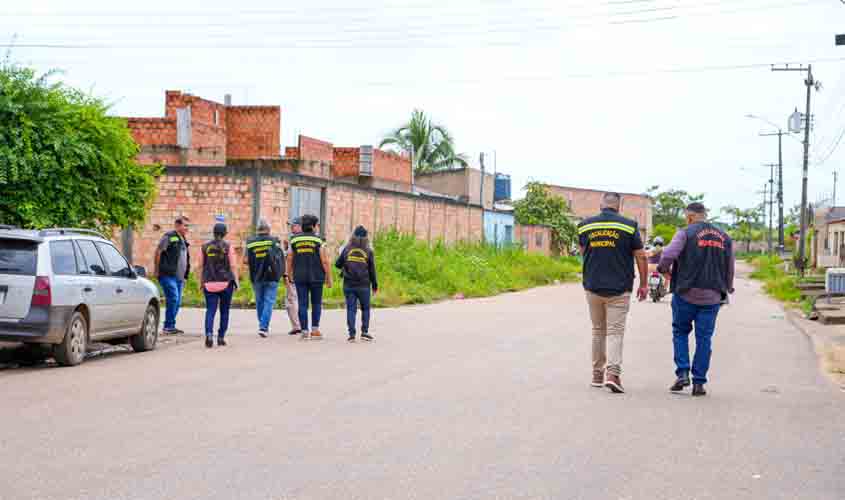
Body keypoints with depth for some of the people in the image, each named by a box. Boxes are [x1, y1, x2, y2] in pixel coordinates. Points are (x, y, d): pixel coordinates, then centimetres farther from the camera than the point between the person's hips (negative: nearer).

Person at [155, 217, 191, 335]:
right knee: (173, 299, -15)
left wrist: (185, 276, 22)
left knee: (177, 302, 8)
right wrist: (157, 270, -9)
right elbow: (158, 252, -9)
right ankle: (168, 326, -10)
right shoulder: (169, 236, -6)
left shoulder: (184, 239, 19)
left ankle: (170, 326, 15)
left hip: (180, 277, 8)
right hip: (168, 275, -8)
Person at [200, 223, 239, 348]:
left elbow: (202, 266, 7)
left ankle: (209, 333, -24)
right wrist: (236, 281, 0)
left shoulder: (206, 247, 4)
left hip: (210, 283, 1)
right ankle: (221, 337, 13)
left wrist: (201, 282, 14)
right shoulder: (228, 247, -3)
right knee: (224, 311, 11)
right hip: (226, 282, -1)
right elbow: (233, 266, -6)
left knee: (210, 310, -1)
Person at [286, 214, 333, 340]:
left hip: (300, 277, 2)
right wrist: (329, 278, -1)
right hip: (316, 277, -2)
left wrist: (289, 275, 18)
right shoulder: (318, 240, -4)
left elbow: (289, 260, 6)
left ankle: (304, 331, 2)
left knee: (303, 304, 4)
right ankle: (315, 330, 2)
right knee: (316, 304, 10)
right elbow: (324, 261, -7)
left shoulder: (294, 239, 3)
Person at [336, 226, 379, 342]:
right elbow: (372, 270, 1)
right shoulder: (368, 251, -2)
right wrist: (375, 285, 11)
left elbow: (337, 264, 5)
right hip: (364, 285, -1)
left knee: (351, 309, 3)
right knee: (365, 308, 14)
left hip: (349, 285, 1)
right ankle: (364, 331, 8)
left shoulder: (347, 249, 0)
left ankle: (351, 334, -2)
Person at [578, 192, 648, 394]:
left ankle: (597, 375, 19)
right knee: (615, 331, -1)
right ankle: (613, 373, -17)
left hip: (593, 287, 3)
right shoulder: (629, 226, -5)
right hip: (619, 289, -3)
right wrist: (643, 284, 8)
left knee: (598, 331, 15)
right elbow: (641, 257, -2)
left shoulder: (585, 225, 3)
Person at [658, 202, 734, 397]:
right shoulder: (724, 237, 11)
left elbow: (668, 256, -17)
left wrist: (664, 269, 4)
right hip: (712, 297, 3)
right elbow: (730, 269, 15)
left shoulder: (686, 233, -5)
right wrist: (728, 289, 31)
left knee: (680, 332, 14)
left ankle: (682, 373, 2)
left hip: (686, 293, -3)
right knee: (704, 338, 6)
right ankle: (699, 383, 6)